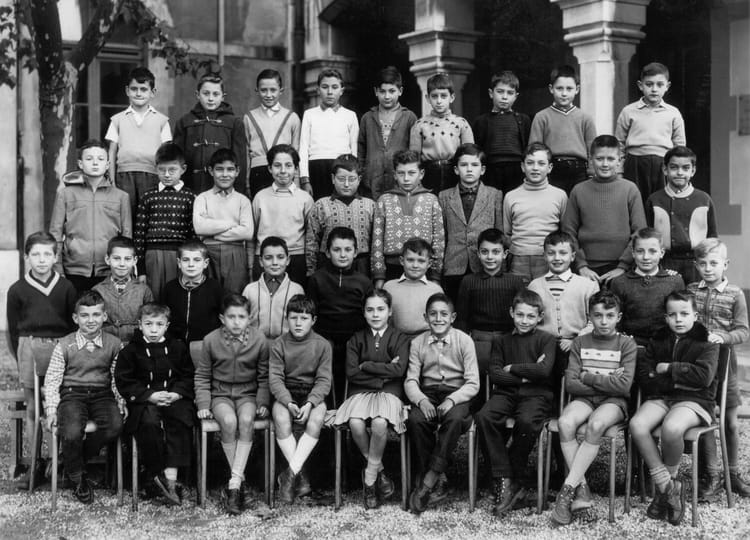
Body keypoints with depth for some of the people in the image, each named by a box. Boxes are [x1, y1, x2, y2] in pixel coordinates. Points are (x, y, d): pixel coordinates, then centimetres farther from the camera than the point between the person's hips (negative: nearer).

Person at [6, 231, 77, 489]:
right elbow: (13, 329, 9)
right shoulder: (18, 290, 4)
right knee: (32, 410, 4)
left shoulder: (66, 287, 2)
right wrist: (20, 358, 4)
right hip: (29, 349, 1)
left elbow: (75, 324, 6)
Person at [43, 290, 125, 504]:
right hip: (72, 394, -2)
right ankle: (78, 478, -1)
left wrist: (121, 404, -1)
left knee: (114, 426, -30)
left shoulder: (114, 344, 5)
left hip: (102, 394, 2)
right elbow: (52, 380, 4)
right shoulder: (65, 345, 1)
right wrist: (51, 409, -6)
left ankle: (72, 460, -4)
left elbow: (118, 379, 12)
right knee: (71, 433, -31)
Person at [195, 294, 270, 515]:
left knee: (246, 420, -32)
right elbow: (202, 376, 7)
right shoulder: (211, 340, -3)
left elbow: (264, 376, 8)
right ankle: (239, 481, -22)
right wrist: (203, 404, -3)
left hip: (248, 394, 0)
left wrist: (263, 403, -2)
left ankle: (234, 482, -33)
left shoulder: (259, 340, -3)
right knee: (229, 421, -32)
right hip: (220, 394, 0)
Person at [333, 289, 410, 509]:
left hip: (389, 393, -2)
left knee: (379, 423, -35)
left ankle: (369, 477, -14)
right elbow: (351, 373, 1)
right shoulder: (356, 340, 14)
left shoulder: (399, 339, 8)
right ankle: (379, 471, -8)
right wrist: (383, 372, -5)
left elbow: (398, 370, -9)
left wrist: (366, 366, -5)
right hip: (361, 392, 2)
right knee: (355, 423, -31)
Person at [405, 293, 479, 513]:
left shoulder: (464, 341, -1)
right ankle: (436, 484, -20)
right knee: (415, 420, -31)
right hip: (427, 394, 2)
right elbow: (411, 380, 4)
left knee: (454, 419, -36)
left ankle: (427, 482, -30)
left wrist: (451, 400, -22)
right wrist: (422, 400, -18)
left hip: (457, 394, -2)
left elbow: (473, 384, -5)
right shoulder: (418, 343, 6)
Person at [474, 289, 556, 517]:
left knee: (527, 421, -36)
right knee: (484, 417, -28)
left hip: (536, 395, -3)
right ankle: (503, 480, -24)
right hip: (506, 393, 3)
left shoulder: (546, 339, 8)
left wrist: (512, 368, -3)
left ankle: (513, 479, -16)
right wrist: (524, 376, -7)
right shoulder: (503, 341, 17)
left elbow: (543, 370, -9)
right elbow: (493, 373, 4)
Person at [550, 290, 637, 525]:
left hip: (614, 402, -2)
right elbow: (570, 383, 0)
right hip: (584, 399, 2)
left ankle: (568, 488, -31)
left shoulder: (627, 344, 3)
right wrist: (606, 383, -10)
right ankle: (582, 489, -28)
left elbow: (624, 385, -9)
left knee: (596, 424, -36)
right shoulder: (580, 343, 9)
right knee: (565, 422, -32)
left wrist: (587, 377, -7)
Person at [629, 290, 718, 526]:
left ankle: (669, 479, -8)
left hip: (693, 400, -4)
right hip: (660, 398, 4)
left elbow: (704, 375, -14)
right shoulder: (658, 341, 15)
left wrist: (668, 369, -8)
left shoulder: (706, 341, 3)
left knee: (671, 428, -38)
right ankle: (668, 487, -19)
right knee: (637, 424, -29)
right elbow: (643, 376, 3)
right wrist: (675, 382, -10)